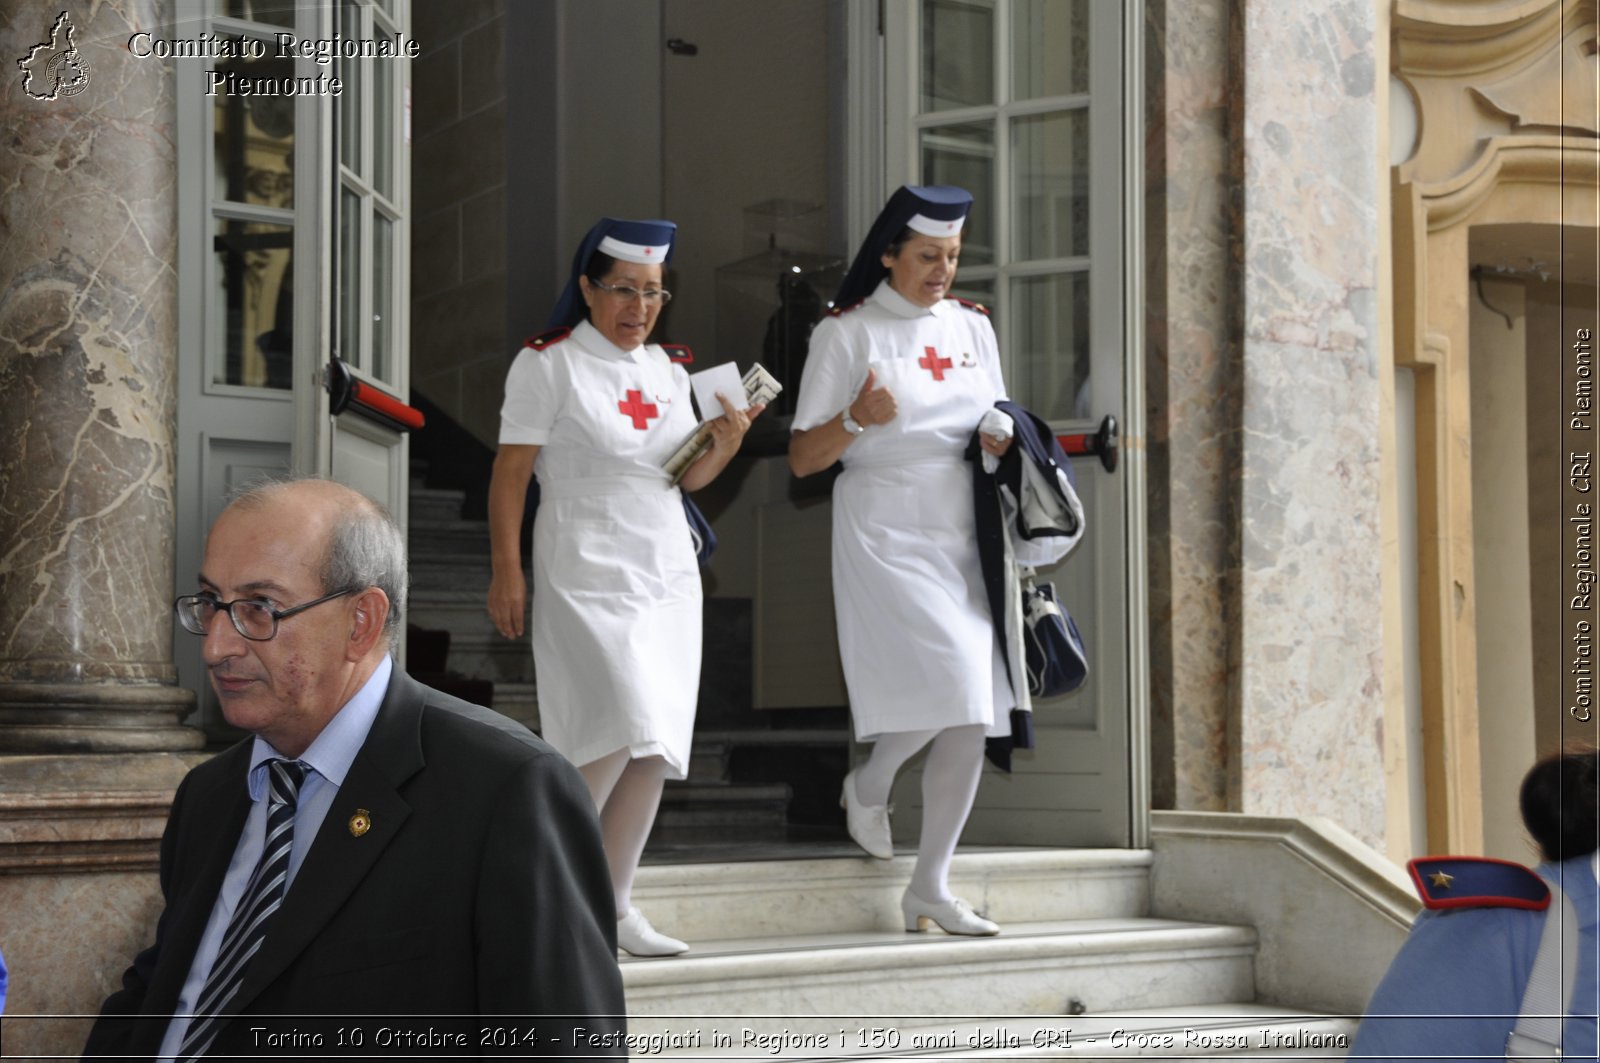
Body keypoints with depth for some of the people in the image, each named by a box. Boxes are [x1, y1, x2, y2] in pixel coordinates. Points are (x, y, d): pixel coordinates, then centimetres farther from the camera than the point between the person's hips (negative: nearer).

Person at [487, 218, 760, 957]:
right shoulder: (547, 364, -4)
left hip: (668, 575, 7)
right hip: (586, 573, -6)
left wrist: (726, 440, -4)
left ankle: (614, 905, 11)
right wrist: (507, 571, -13)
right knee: (621, 729, -19)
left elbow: (690, 476, 17)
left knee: (655, 749, 3)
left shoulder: (666, 370, 14)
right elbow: (511, 472, -7)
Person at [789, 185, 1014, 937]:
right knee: (950, 679, -21)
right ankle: (868, 784, 10)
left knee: (972, 717, -1)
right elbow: (802, 459, -3)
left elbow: (998, 426, 24)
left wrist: (1001, 443, 0)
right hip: (884, 532, -5)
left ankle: (931, 887, 7)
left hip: (962, 537, 5)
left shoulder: (972, 327, 14)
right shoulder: (846, 333, -1)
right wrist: (854, 420, -23)